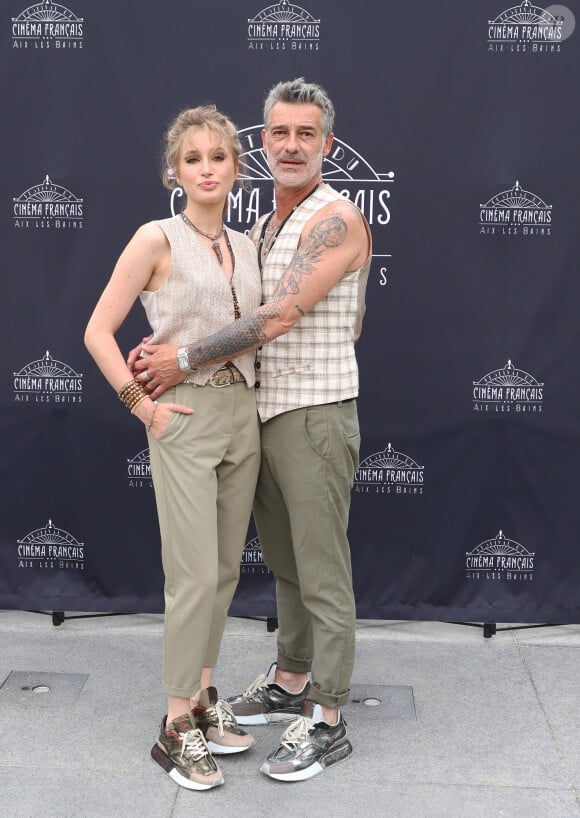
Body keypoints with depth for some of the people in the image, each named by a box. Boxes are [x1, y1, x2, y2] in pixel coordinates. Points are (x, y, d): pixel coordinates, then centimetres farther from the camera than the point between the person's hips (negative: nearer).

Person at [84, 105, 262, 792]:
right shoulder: (158, 239, -7)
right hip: (186, 420, -6)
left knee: (225, 569, 12)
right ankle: (177, 727, 8)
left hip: (243, 416, 6)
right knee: (195, 576, -6)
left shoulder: (247, 247, 10)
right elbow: (98, 332, -8)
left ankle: (202, 694, 28)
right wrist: (142, 405, -12)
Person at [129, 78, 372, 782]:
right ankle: (290, 684, 34)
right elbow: (223, 306, 18)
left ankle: (326, 722, 10)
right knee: (284, 563, 18)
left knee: (322, 573, -1)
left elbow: (277, 318, -21)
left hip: (315, 414, -8)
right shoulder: (261, 230, 14)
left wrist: (184, 362, -16)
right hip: (265, 414, 9)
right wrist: (163, 346, 1)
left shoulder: (336, 219, -14)